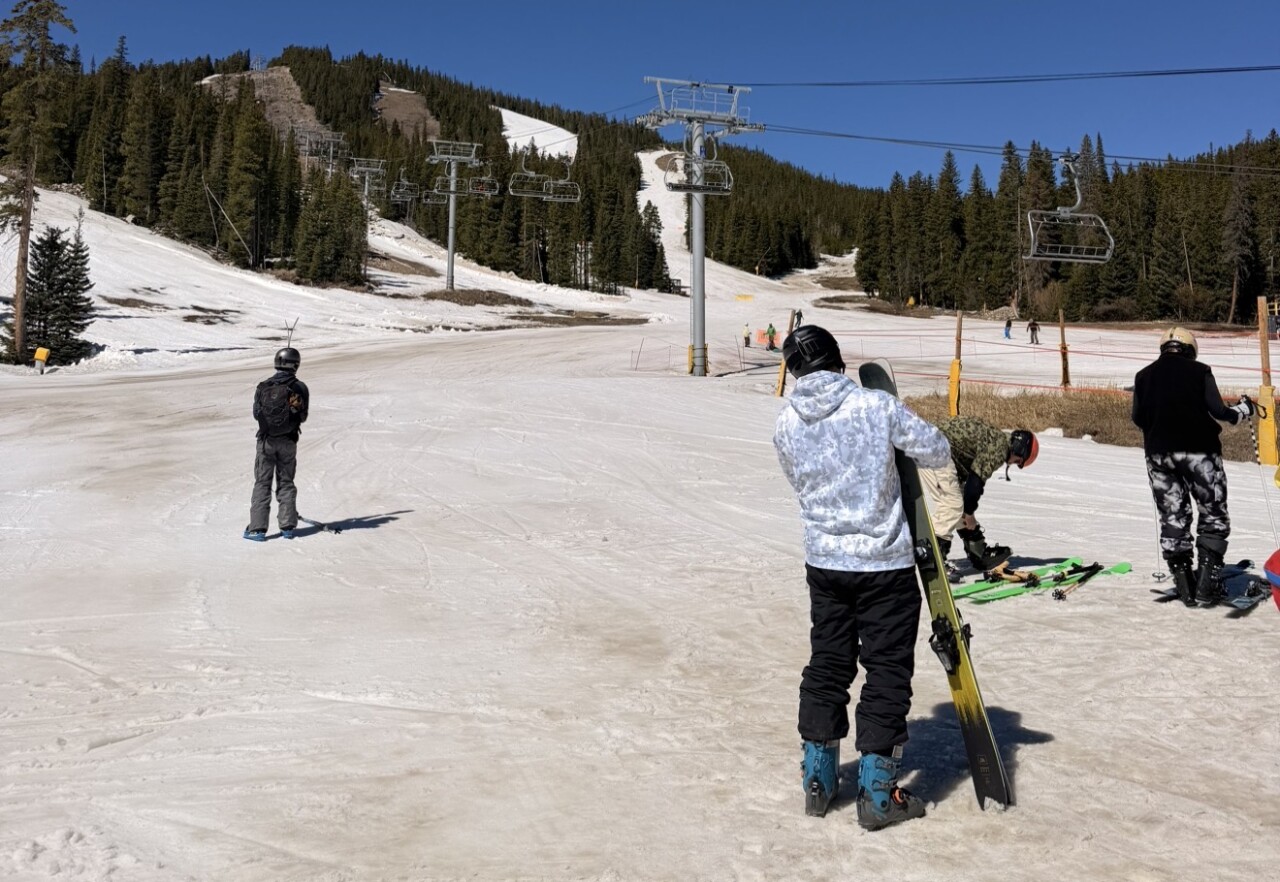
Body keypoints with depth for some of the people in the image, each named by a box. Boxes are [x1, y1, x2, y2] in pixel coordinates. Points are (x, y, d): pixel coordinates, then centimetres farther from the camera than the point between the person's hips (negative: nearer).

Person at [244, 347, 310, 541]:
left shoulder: (263, 387, -6)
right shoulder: (300, 388, -7)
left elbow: (256, 414, 4)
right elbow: (303, 417, 2)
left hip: (266, 441, 0)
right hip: (288, 441, 0)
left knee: (262, 483, 5)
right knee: (286, 482, 12)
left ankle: (257, 528, 0)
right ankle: (288, 526, 12)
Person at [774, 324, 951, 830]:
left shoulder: (786, 425, -3)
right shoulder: (876, 406, -14)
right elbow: (937, 452, -4)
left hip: (824, 563, 4)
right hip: (886, 563, -3)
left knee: (827, 664, 17)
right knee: (888, 671, 7)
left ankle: (818, 777, 27)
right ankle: (876, 792, 13)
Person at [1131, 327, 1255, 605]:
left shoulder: (1144, 375, 7)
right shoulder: (1199, 371, -1)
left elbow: (1138, 418, 4)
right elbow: (1218, 410, -7)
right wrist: (1244, 409, 13)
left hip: (1159, 452, 3)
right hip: (1198, 450, -3)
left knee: (1172, 519, 8)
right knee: (1213, 516, 7)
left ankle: (1183, 582, 7)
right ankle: (1207, 582, -1)